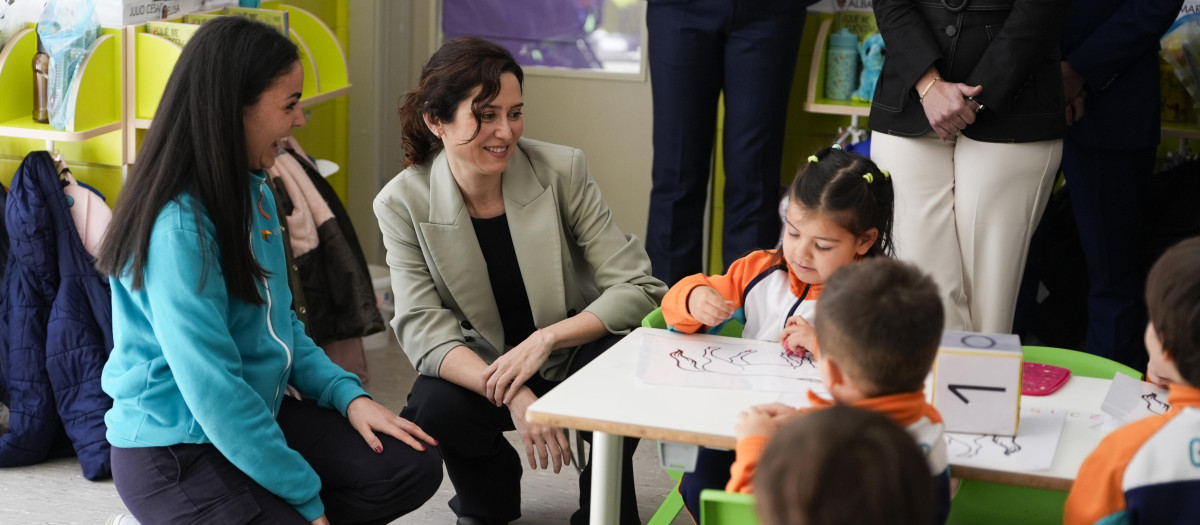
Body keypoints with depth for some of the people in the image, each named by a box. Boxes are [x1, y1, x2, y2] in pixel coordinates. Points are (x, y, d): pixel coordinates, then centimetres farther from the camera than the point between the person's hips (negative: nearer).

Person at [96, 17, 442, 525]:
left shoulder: (253, 191, 5)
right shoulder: (177, 230, -25)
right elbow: (213, 392, -26)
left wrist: (347, 395, -1)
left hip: (258, 413, 9)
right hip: (173, 452, -9)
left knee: (414, 468, -4)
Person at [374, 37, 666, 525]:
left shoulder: (562, 170, -14)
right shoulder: (403, 204, -13)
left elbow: (638, 287, -15)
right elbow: (424, 329, -18)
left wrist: (545, 339, -30)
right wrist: (513, 397, -35)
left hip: (573, 353, 0)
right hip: (479, 369, 1)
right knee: (431, 409, -31)